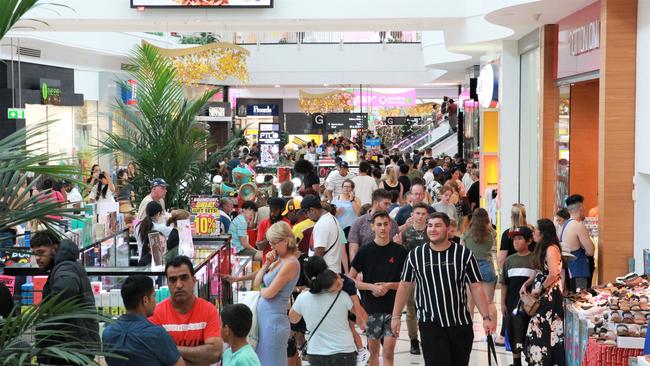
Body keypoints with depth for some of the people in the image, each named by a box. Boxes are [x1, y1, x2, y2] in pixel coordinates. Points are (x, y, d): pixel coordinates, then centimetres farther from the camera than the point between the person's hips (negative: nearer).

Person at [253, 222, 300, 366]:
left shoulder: (291, 263, -17)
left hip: (274, 319, -9)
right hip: (263, 316, 9)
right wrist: (267, 264, 0)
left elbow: (269, 293, -18)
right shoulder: (278, 260, 11)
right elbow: (257, 282, 14)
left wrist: (262, 290, 4)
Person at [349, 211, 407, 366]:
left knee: (388, 351, -6)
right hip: (371, 308, 1)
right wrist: (371, 286, -12)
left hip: (393, 307, -1)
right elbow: (351, 279, 3)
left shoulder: (400, 251, -1)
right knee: (373, 349, 11)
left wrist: (389, 286, -13)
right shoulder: (365, 251, 0)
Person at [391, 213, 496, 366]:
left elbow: (476, 288, -1)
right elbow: (404, 286, 8)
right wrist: (396, 316, 5)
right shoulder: (415, 255, 0)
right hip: (430, 324, -1)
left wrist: (486, 317, -7)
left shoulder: (464, 254, -2)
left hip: (461, 323, 1)